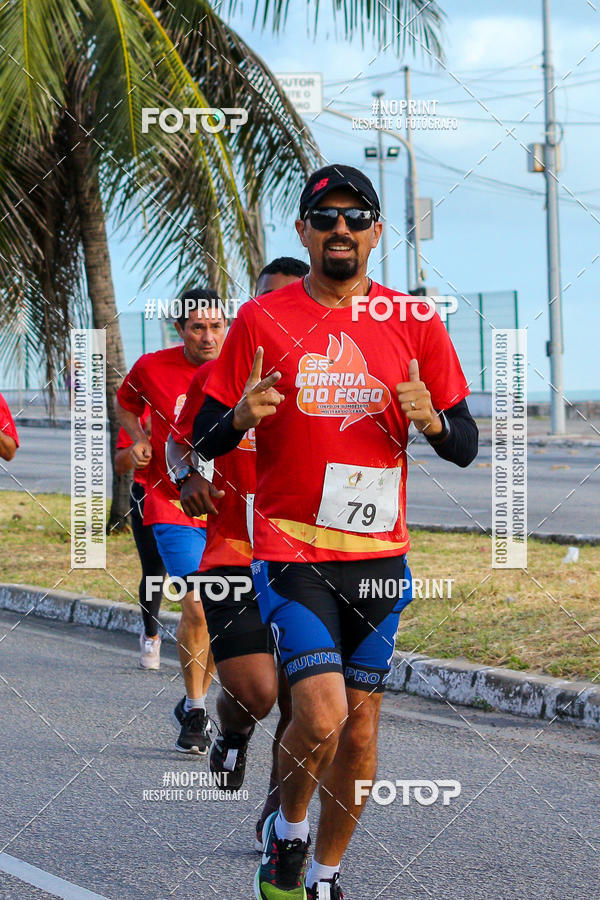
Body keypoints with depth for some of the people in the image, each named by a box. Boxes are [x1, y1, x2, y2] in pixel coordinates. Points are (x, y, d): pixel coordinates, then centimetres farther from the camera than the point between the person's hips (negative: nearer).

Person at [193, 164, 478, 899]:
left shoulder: (414, 323, 4)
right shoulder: (262, 320, -1)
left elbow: (465, 446, 7)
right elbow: (205, 438, 2)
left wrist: (431, 420, -15)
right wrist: (242, 415, -20)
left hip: (379, 554, 3)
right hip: (291, 551, -3)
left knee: (361, 729, 6)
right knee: (321, 713, -18)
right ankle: (287, 829, 11)